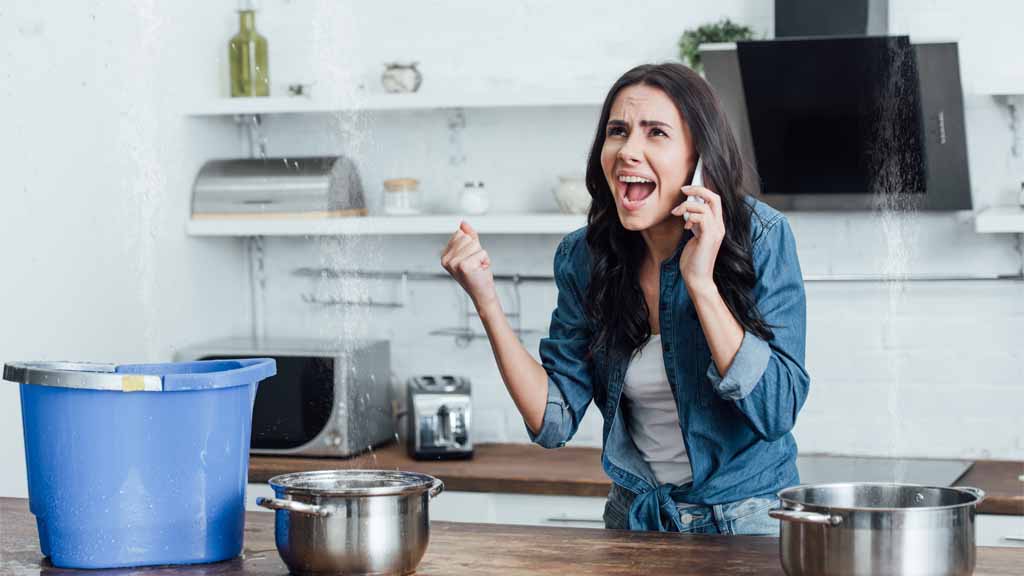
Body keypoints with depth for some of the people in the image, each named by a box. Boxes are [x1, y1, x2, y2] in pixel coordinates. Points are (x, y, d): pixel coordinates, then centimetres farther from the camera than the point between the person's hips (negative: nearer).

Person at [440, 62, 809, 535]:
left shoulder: (761, 236, -16)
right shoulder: (583, 258, -6)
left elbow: (777, 412, -22)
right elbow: (554, 422, -8)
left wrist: (701, 283, -29)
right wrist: (486, 301, -17)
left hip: (751, 518, -3)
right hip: (637, 515, 3)